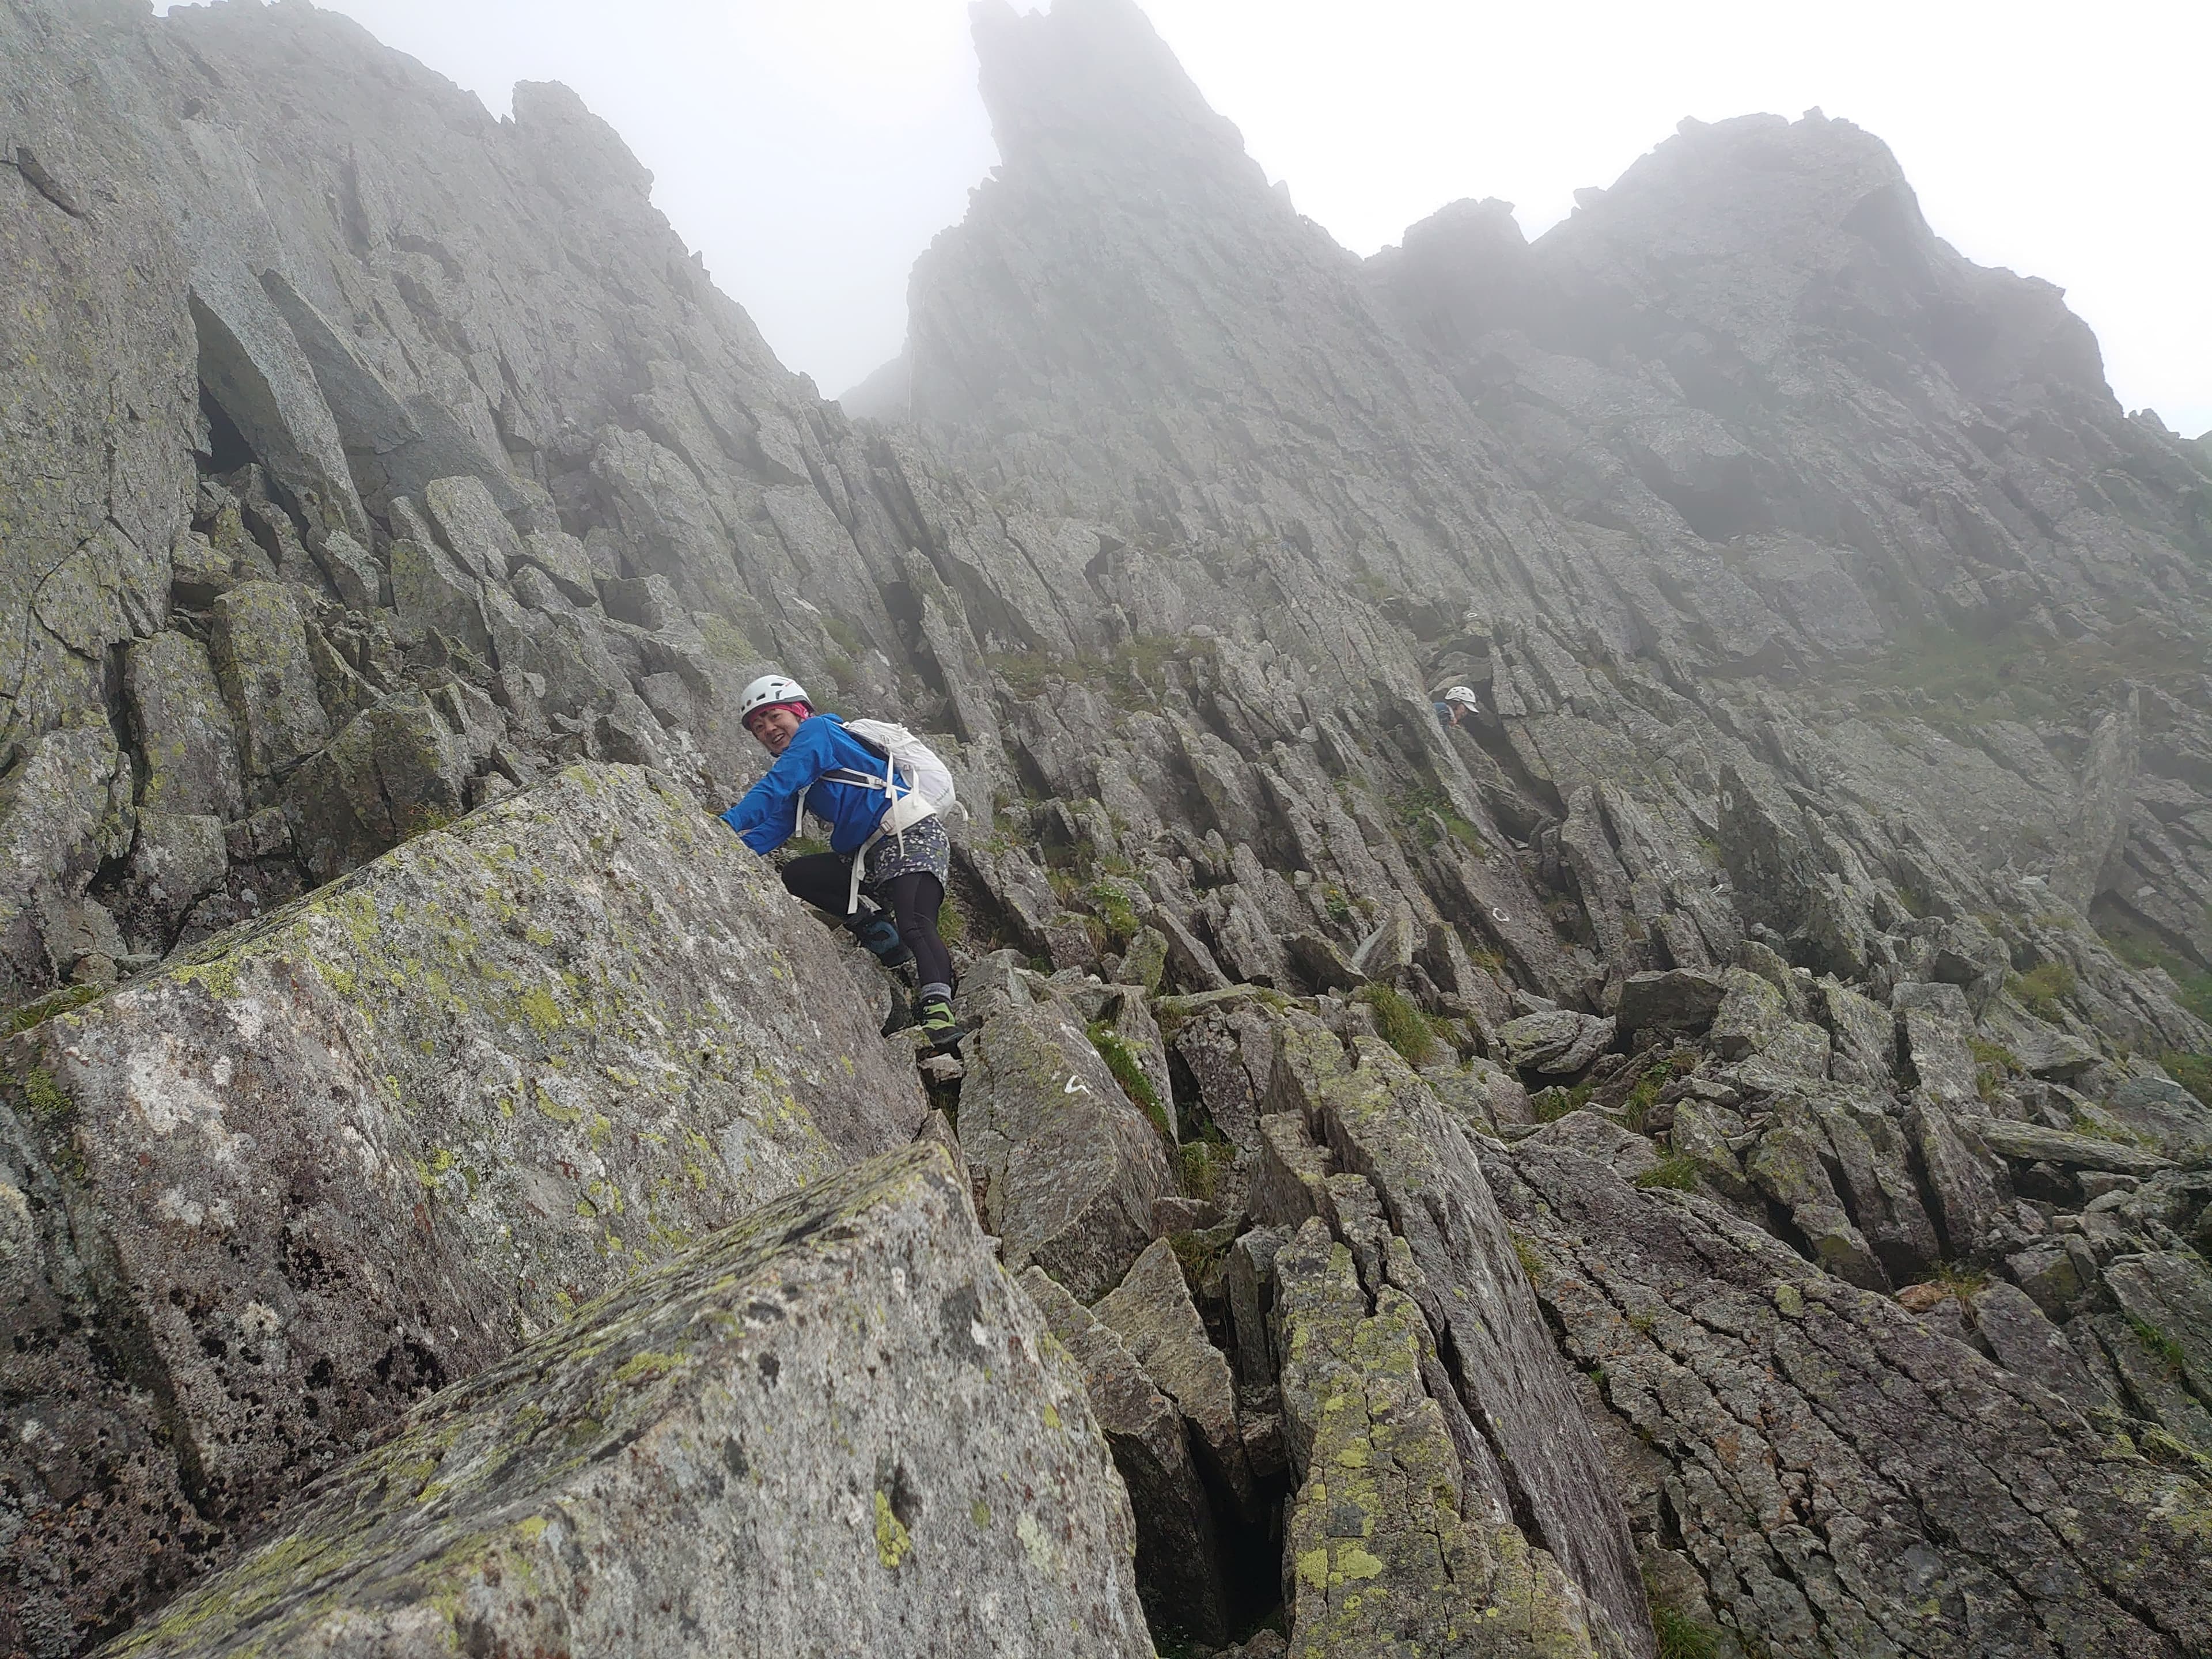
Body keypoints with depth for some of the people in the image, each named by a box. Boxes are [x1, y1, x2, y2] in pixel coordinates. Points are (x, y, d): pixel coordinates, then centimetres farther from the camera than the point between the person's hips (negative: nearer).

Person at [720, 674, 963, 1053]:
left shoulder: (818, 730, -1)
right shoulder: (799, 774, 24)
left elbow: (774, 788, -14)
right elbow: (775, 828, 11)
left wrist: (724, 825, -21)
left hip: (913, 834, -10)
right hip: (868, 857, 10)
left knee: (913, 926, -29)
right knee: (795, 875, 3)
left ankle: (938, 1010, -42)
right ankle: (881, 936, 2)